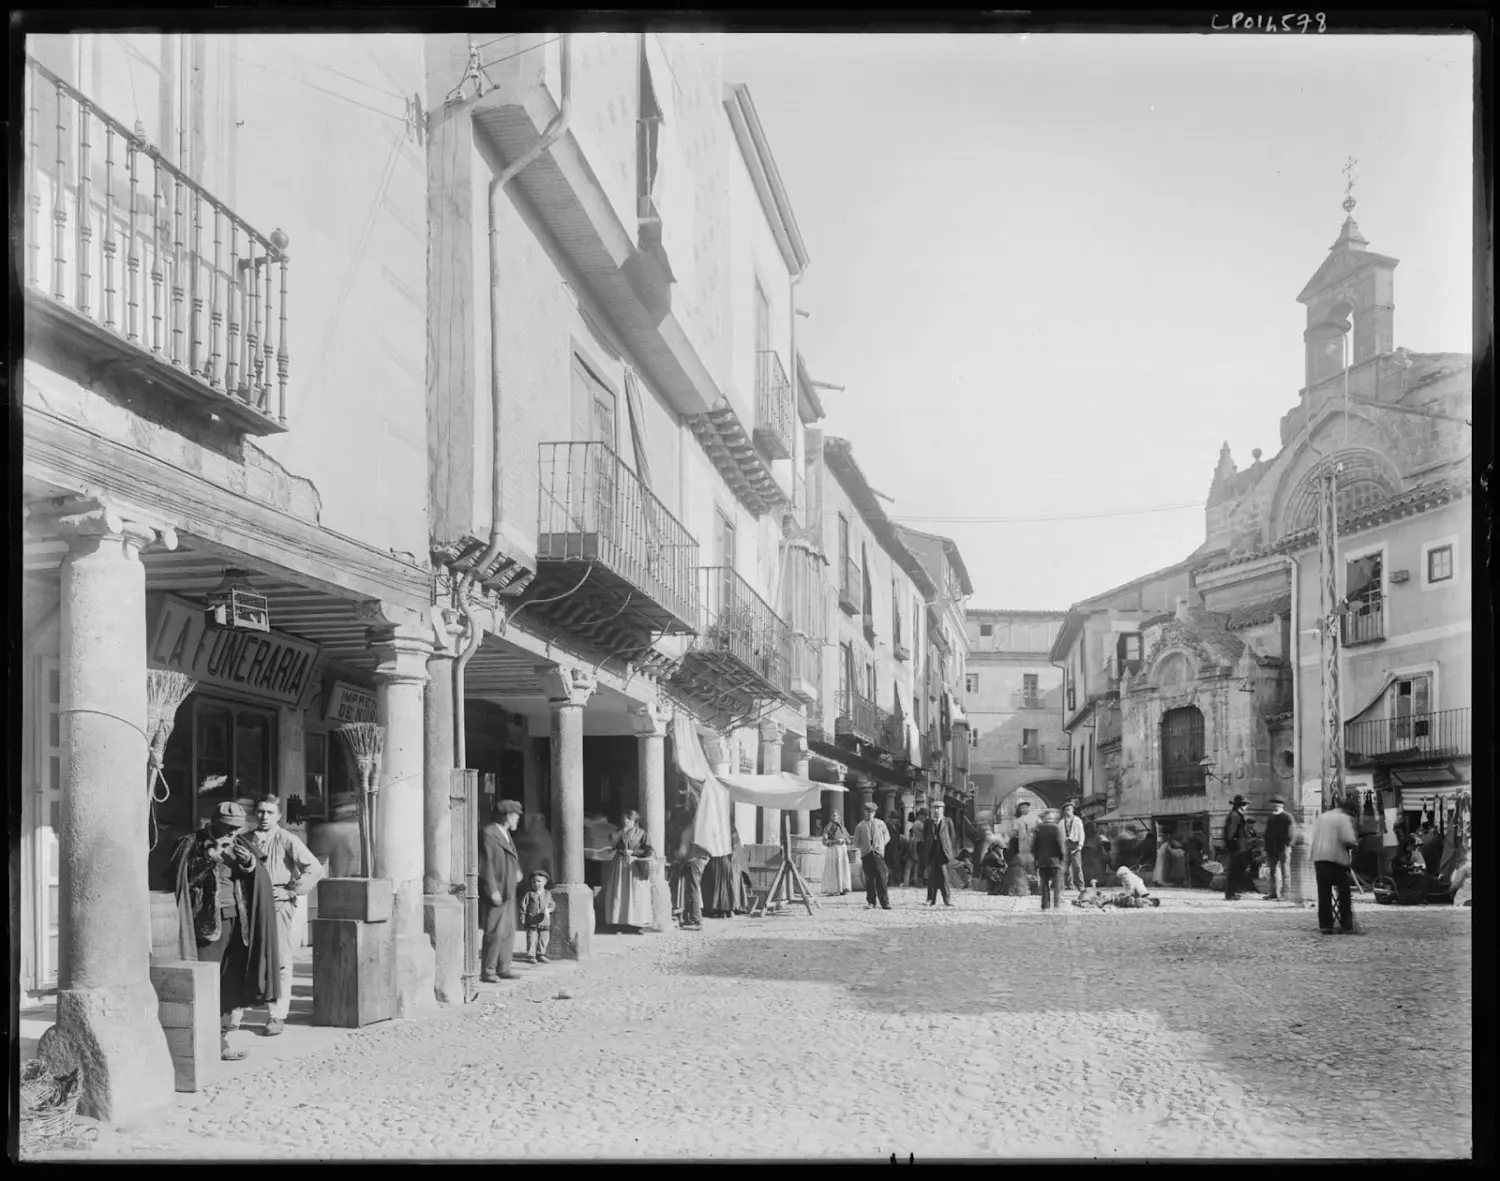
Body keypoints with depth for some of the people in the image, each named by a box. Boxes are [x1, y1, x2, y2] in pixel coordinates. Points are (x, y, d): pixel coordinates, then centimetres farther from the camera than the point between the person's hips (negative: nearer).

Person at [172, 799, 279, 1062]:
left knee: (234, 986, 1)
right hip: (207, 923, -4)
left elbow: (261, 881, 8)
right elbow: (184, 879, -7)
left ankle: (221, 1040, 10)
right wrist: (209, 858, -17)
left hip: (237, 922, 4)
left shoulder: (241, 845, 14)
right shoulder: (193, 844, 3)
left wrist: (250, 863, -12)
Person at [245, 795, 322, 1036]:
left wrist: (291, 891, -9)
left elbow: (314, 869, -7)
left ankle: (278, 1016, -1)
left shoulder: (287, 840, -2)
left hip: (278, 903, -4)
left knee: (279, 960, -5)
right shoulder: (247, 839, 12)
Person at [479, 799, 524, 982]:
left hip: (508, 892, 10)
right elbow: (485, 865, -18)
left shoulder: (506, 834, 16)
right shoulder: (488, 834, -14)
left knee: (508, 931, 12)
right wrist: (492, 890, -20)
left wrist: (516, 870, 15)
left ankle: (503, 968, 19)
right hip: (495, 893, -10)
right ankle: (487, 971, -3)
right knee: (494, 932, -9)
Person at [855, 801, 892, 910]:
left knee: (881, 879, -6)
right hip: (866, 855, 0)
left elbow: (887, 837, 16)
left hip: (878, 853, 0)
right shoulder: (860, 826, 8)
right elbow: (856, 841, 13)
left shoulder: (880, 824, 9)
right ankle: (870, 902, 8)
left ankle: (885, 903, -5)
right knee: (869, 880, 0)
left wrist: (880, 845, 3)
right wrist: (864, 847, 2)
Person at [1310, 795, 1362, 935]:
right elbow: (1348, 840, -15)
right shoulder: (1344, 818, -4)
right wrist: (1355, 845, 5)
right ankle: (1347, 926, 1)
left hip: (1318, 857, 6)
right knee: (1344, 893, 3)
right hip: (1336, 858, -6)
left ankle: (1325, 925, 5)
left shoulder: (1322, 817, 18)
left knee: (1324, 893, 8)